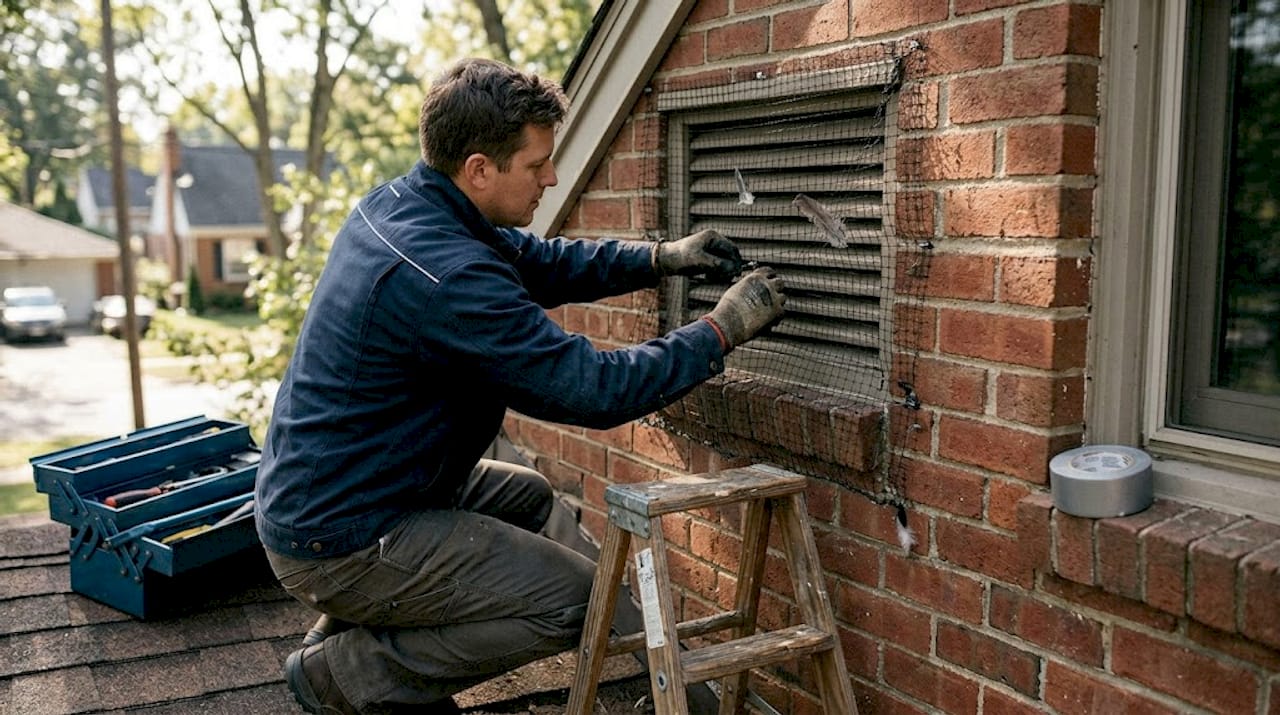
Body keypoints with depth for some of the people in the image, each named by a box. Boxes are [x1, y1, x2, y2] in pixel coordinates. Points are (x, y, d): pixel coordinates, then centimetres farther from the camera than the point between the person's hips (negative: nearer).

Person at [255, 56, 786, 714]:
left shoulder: (395, 203, 1)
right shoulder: (445, 276, -29)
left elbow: (538, 262, 13)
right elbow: (597, 390, -25)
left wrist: (661, 258, 4)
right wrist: (723, 329, -13)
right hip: (338, 544, -9)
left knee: (527, 496, 24)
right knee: (578, 600, -10)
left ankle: (378, 640, 18)